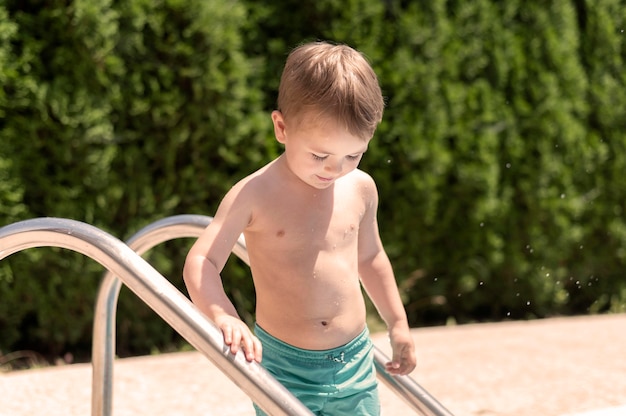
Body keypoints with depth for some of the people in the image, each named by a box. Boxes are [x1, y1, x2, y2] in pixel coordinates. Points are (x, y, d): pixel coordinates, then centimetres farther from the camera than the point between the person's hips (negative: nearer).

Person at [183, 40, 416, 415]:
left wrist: (398, 324, 24)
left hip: (354, 362, 4)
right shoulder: (255, 195, -12)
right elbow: (201, 262, -17)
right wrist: (224, 316, -35)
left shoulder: (361, 189, 2)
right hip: (283, 367, -3)